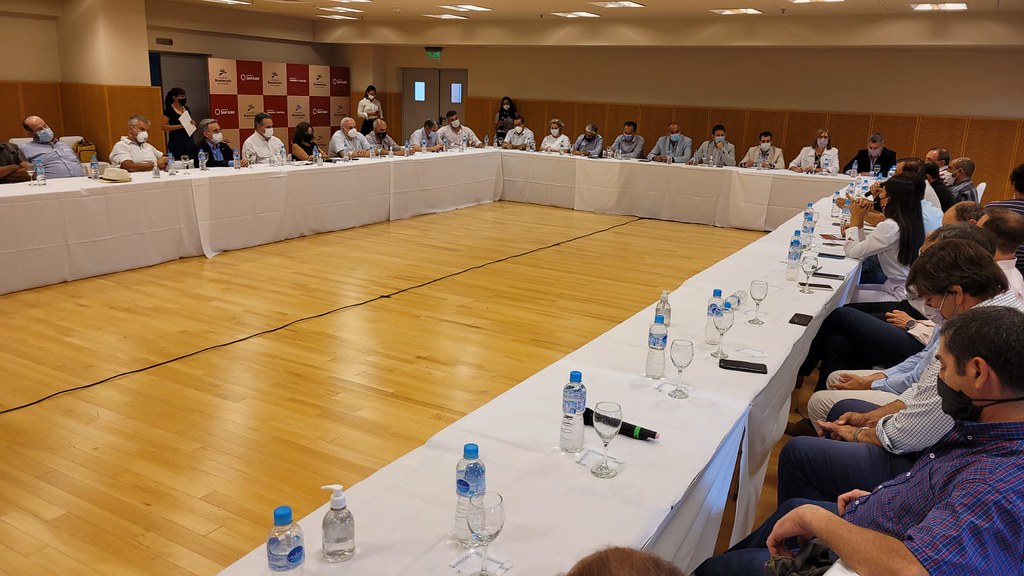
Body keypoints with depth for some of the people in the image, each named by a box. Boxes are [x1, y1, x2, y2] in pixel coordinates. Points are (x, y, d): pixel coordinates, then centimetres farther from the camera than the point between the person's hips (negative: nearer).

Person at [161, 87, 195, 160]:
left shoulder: (186, 108, 13)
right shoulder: (169, 110, -4)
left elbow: (191, 122, 25)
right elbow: (164, 127, -9)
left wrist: (193, 123, 0)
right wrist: (180, 126, -18)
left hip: (188, 139, 6)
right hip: (176, 141, -5)